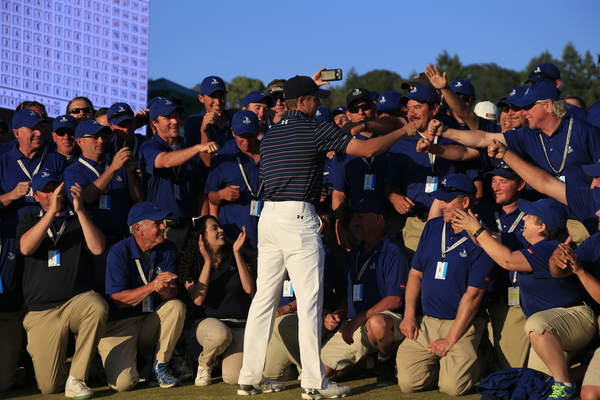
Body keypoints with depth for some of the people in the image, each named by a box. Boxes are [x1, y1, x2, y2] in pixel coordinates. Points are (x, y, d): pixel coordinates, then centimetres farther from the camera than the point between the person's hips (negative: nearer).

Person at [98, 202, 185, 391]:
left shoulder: (168, 249, -1)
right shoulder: (119, 253, -15)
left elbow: (173, 292, -5)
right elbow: (118, 299, -20)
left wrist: (164, 290, -30)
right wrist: (153, 286, -31)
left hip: (150, 322, 4)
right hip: (119, 325, -4)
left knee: (176, 306, -26)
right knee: (123, 382, -25)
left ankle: (160, 366, -8)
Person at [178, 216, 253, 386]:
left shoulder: (234, 258, 6)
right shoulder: (191, 264, 1)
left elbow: (249, 288, -9)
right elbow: (198, 299, -14)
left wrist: (237, 253, -12)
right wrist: (208, 262, -17)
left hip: (239, 325, 2)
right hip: (209, 322, -1)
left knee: (233, 378, -21)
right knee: (220, 333, -40)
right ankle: (205, 365, -5)